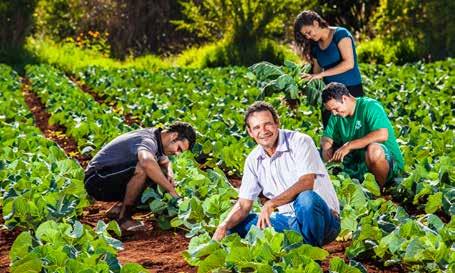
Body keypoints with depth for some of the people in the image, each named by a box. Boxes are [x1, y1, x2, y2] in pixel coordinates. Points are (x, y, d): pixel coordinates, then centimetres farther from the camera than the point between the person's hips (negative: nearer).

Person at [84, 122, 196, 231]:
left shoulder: (155, 140, 7)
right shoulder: (148, 140, -23)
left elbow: (165, 162, 27)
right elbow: (147, 163, -46)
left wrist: (169, 173, 1)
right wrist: (171, 190, -37)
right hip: (97, 181, -10)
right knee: (142, 169, -32)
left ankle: (117, 210, 9)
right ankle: (124, 217, -17)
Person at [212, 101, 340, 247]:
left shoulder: (300, 142, -10)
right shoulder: (253, 160, 7)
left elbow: (306, 183, -24)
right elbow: (243, 205, 5)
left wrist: (271, 204, -32)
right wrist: (224, 226, -15)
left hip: (323, 218, -6)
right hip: (290, 221, 6)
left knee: (305, 198, -38)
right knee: (236, 225, -5)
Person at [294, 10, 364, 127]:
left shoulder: (340, 34, -9)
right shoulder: (315, 46, 9)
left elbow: (349, 63, -20)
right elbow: (317, 71, 7)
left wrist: (321, 74, -22)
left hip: (351, 90, -6)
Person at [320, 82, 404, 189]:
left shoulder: (370, 106, -15)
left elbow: (382, 135, -29)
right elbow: (326, 137, 15)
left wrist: (349, 145, -30)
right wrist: (326, 146, -11)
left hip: (389, 161, -7)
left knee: (373, 149, -39)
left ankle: (382, 190, -18)